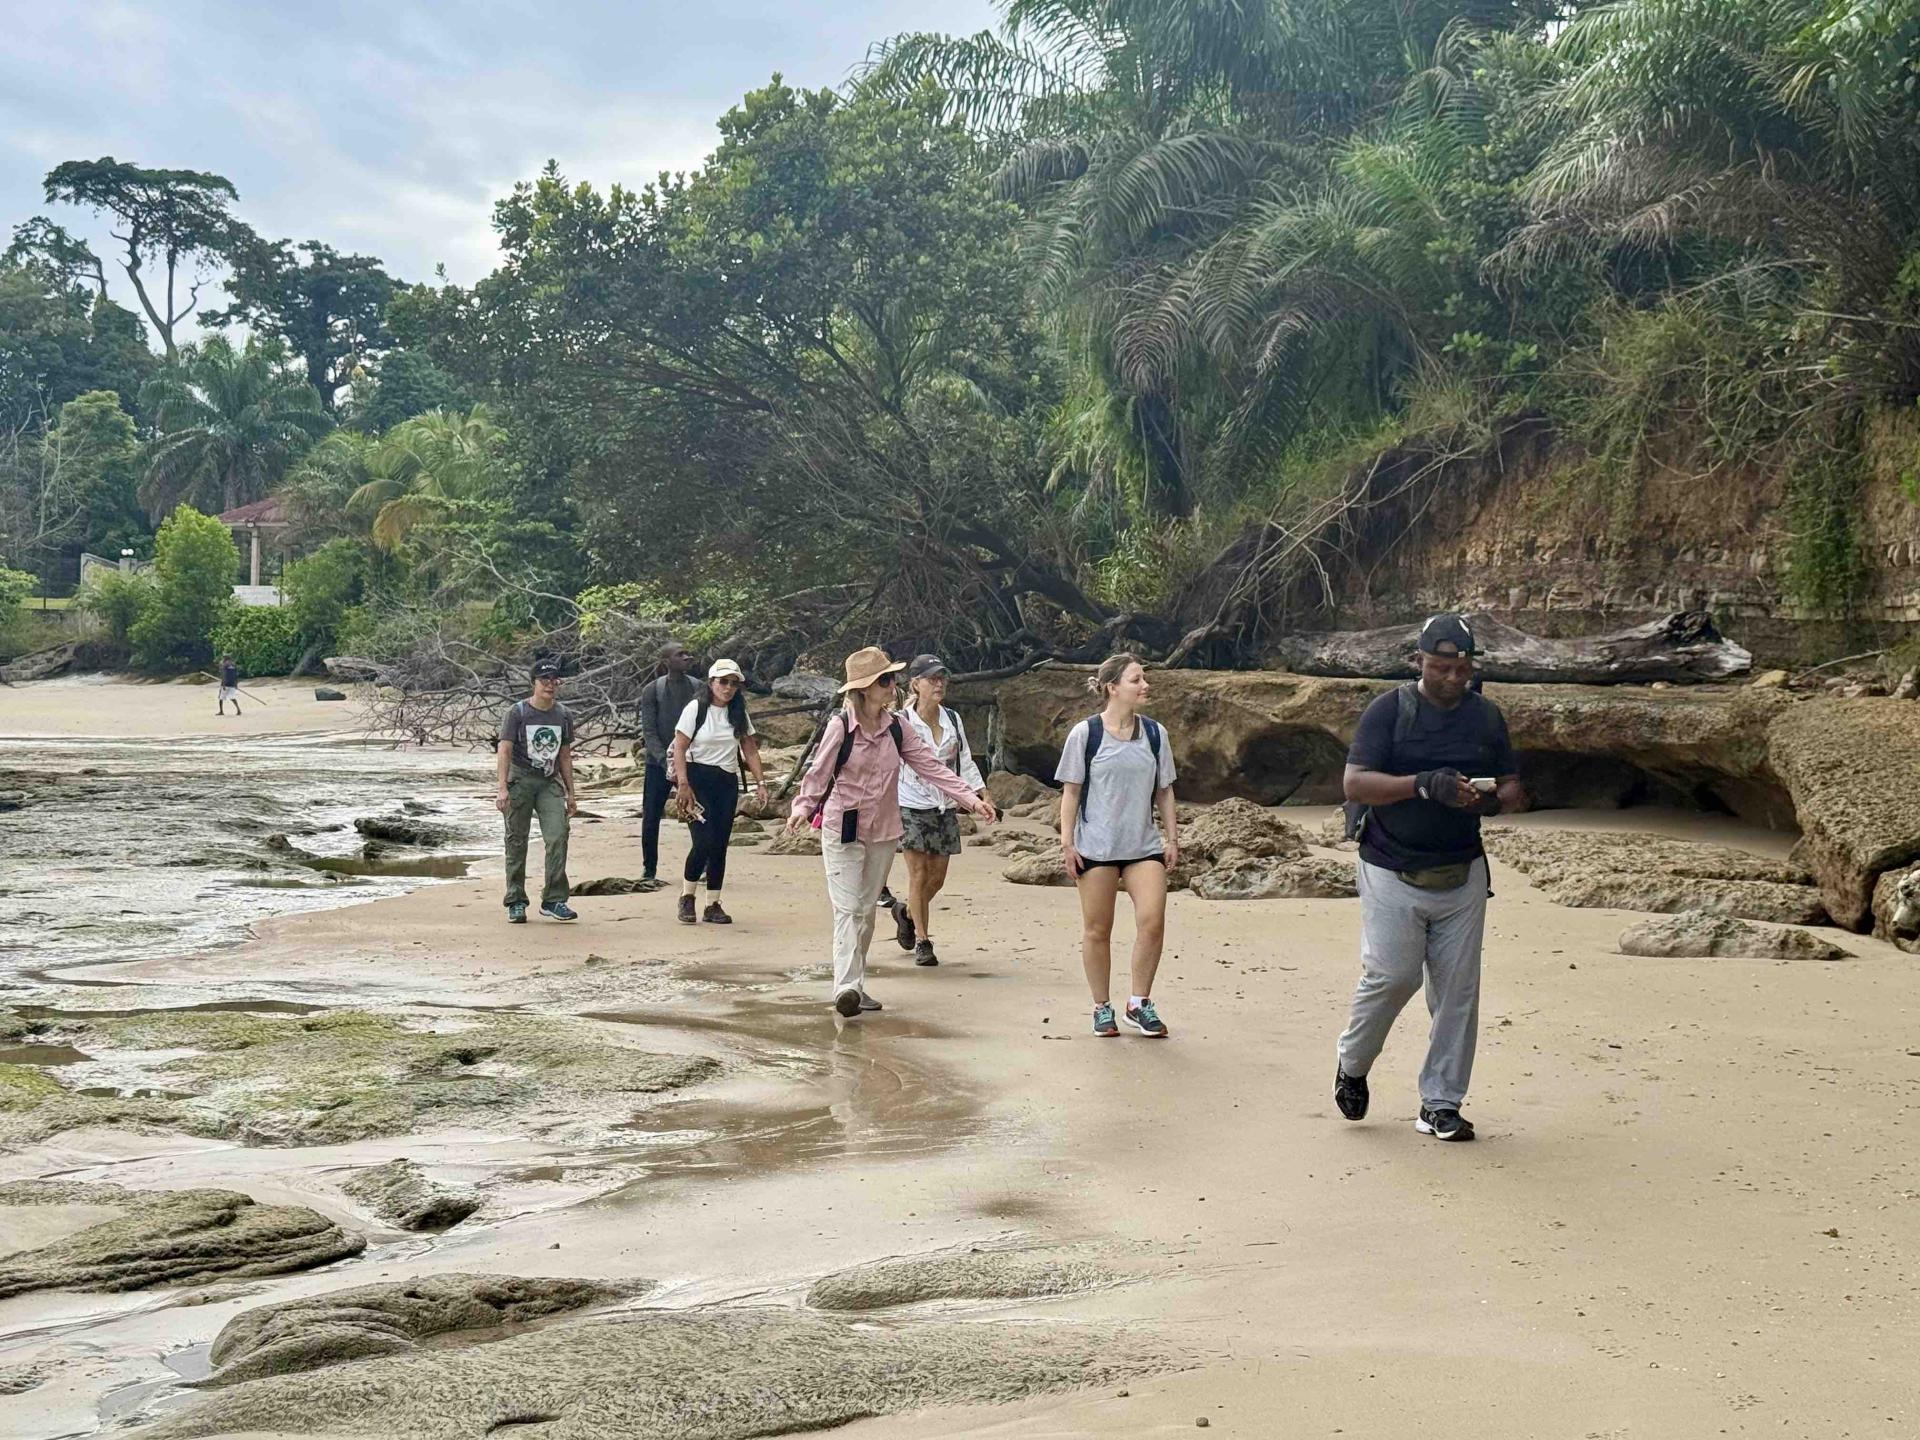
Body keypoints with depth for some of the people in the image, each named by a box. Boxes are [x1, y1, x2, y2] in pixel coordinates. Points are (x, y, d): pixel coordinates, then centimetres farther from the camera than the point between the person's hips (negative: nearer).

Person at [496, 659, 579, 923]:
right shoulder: (518, 712, -4)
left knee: (558, 836, -12)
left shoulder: (563, 716, 10)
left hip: (550, 783, 3)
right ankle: (516, 903, 10)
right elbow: (504, 751, -10)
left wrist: (570, 793, 15)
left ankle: (554, 901, -7)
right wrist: (502, 789, -20)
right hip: (520, 780, -3)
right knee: (516, 841, 1)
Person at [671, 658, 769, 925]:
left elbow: (750, 750, 12)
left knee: (720, 845, 4)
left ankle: (713, 905, 12)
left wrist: (760, 782, 2)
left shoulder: (739, 714, 10)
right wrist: (683, 785, -16)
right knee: (704, 841, -15)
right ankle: (687, 897, 5)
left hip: (728, 782, 5)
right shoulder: (696, 708, -5)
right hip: (698, 778, -5)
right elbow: (679, 748, -8)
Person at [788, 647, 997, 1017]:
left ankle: (856, 985, 21)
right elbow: (819, 773, -8)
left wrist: (972, 799, -7)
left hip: (883, 830, 5)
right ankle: (847, 987, -19)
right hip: (842, 828, -5)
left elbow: (932, 766, 0)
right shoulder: (841, 726, -11)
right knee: (848, 908, -12)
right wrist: (803, 807, -24)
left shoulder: (898, 728, 1)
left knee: (867, 909, 12)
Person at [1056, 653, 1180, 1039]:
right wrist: (1067, 842, -5)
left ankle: (1139, 1004, 4)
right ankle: (1102, 1008, 17)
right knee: (1097, 930, 3)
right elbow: (1071, 791, 0)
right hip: (1095, 845, -2)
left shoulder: (1155, 733, 7)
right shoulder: (1085, 733, -3)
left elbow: (1164, 791, 13)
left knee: (1152, 921, -11)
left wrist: (1172, 839, 9)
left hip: (1145, 845, 3)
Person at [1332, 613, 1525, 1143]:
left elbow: (1514, 790, 12)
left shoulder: (1486, 716, 9)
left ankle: (1441, 1104, 12)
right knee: (1393, 975, -11)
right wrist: (1423, 784, -27)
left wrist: (1492, 799, -13)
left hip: (1462, 875, 4)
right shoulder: (1388, 711, -4)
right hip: (1392, 873, -4)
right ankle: (1351, 1065, 16)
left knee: (1458, 989, 2)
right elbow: (1355, 782, -13)